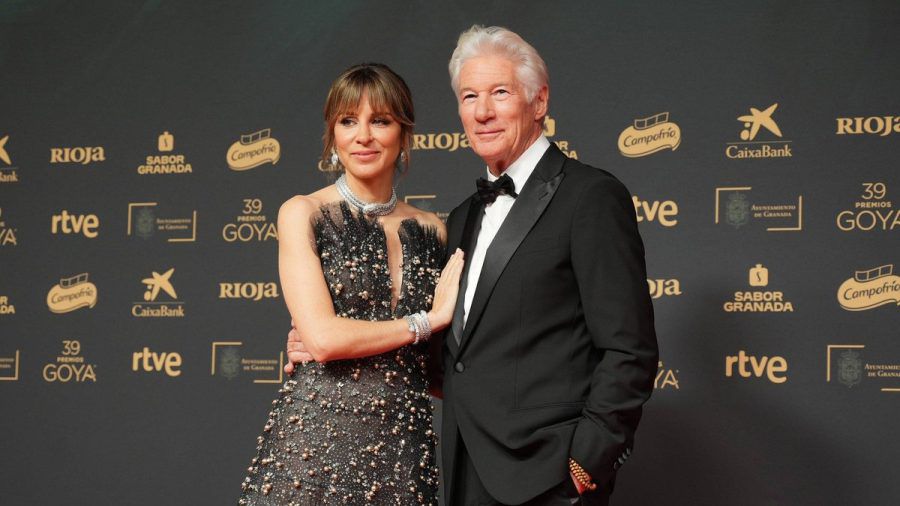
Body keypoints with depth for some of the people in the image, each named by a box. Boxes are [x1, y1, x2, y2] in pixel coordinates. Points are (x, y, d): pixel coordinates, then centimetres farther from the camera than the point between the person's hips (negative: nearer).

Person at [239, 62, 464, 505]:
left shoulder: (430, 231, 10)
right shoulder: (304, 214, 0)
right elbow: (321, 337, -12)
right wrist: (429, 319, -4)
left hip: (403, 450, 3)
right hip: (315, 442, -3)